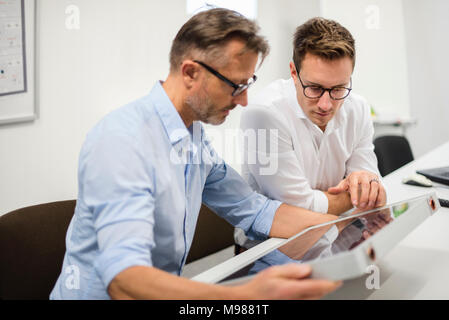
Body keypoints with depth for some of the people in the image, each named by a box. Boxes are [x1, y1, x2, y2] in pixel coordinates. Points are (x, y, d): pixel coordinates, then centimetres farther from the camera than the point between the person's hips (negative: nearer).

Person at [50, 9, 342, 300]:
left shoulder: (195, 135, 3)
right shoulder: (121, 139, -23)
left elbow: (255, 212, 4)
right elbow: (122, 279, -32)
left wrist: (346, 226, -3)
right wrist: (244, 295, -44)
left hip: (167, 287, 7)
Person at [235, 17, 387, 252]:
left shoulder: (358, 109, -1)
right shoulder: (264, 114, -21)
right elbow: (300, 207, -20)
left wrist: (368, 180, -16)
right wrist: (356, 194, -6)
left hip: (331, 242, 6)